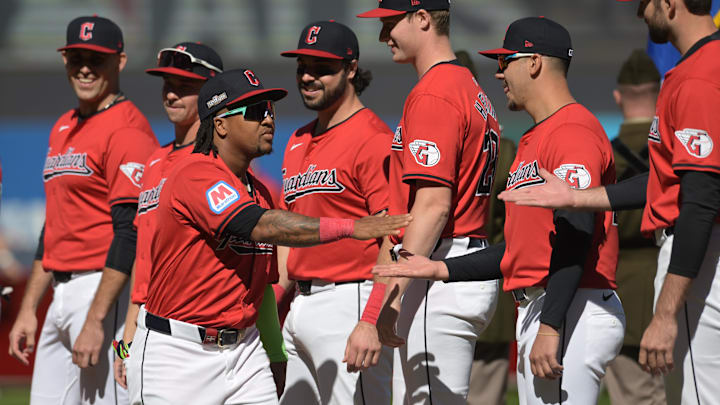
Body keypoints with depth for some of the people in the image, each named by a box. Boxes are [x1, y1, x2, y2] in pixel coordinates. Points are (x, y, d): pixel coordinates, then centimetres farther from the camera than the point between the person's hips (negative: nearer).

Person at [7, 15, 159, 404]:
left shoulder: (127, 131, -12)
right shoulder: (63, 128, 18)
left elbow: (130, 233, -19)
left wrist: (95, 321, -22)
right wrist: (27, 309, 21)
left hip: (108, 290, -9)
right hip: (62, 294, 9)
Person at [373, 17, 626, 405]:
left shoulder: (573, 130, -11)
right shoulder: (532, 141, 24)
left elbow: (575, 234, -21)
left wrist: (550, 328, -27)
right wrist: (442, 269, 20)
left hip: (571, 312, -11)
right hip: (534, 311, 11)